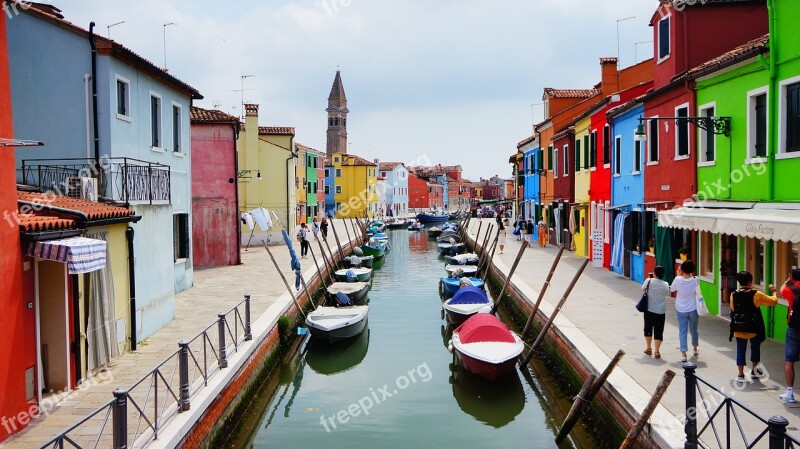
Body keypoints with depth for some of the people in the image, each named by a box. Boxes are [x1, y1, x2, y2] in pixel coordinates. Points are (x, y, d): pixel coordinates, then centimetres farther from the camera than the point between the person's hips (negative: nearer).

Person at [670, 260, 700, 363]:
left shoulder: (678, 280, -17)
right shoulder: (695, 280, -12)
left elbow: (672, 290, 0)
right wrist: (691, 275, 7)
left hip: (681, 310, -2)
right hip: (693, 309, 2)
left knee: (682, 331, 3)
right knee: (694, 329, 20)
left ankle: (683, 354, -3)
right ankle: (695, 349, 39)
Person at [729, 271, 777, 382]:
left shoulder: (733, 295, -4)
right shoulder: (756, 295, -12)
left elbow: (733, 311, 3)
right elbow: (773, 301, -3)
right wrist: (774, 292, 14)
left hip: (739, 329, 2)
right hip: (753, 329, -2)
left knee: (740, 351, 7)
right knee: (755, 348, 21)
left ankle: (741, 375, 9)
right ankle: (754, 370, 32)